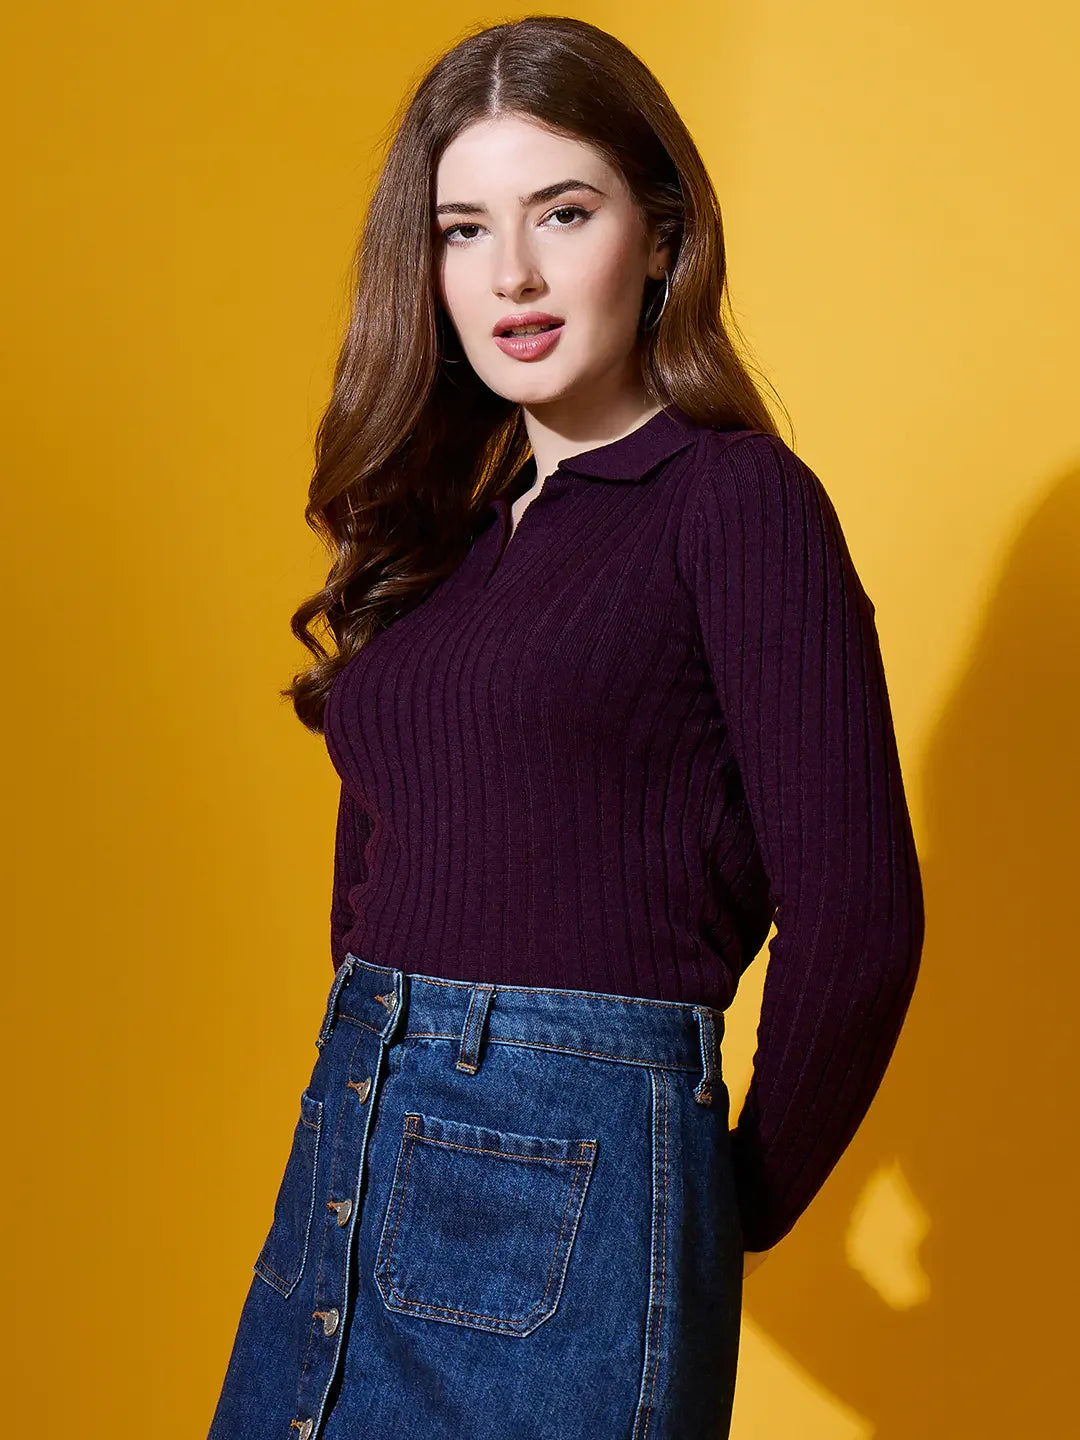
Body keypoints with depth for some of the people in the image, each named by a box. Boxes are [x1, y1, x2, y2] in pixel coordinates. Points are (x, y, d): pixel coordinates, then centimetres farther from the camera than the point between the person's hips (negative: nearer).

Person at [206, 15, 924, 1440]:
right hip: (347, 1160, 7)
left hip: (572, 1187, -6)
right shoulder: (437, 526, 11)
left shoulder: (735, 498, -9)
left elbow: (855, 917, -13)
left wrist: (736, 1211, -2)